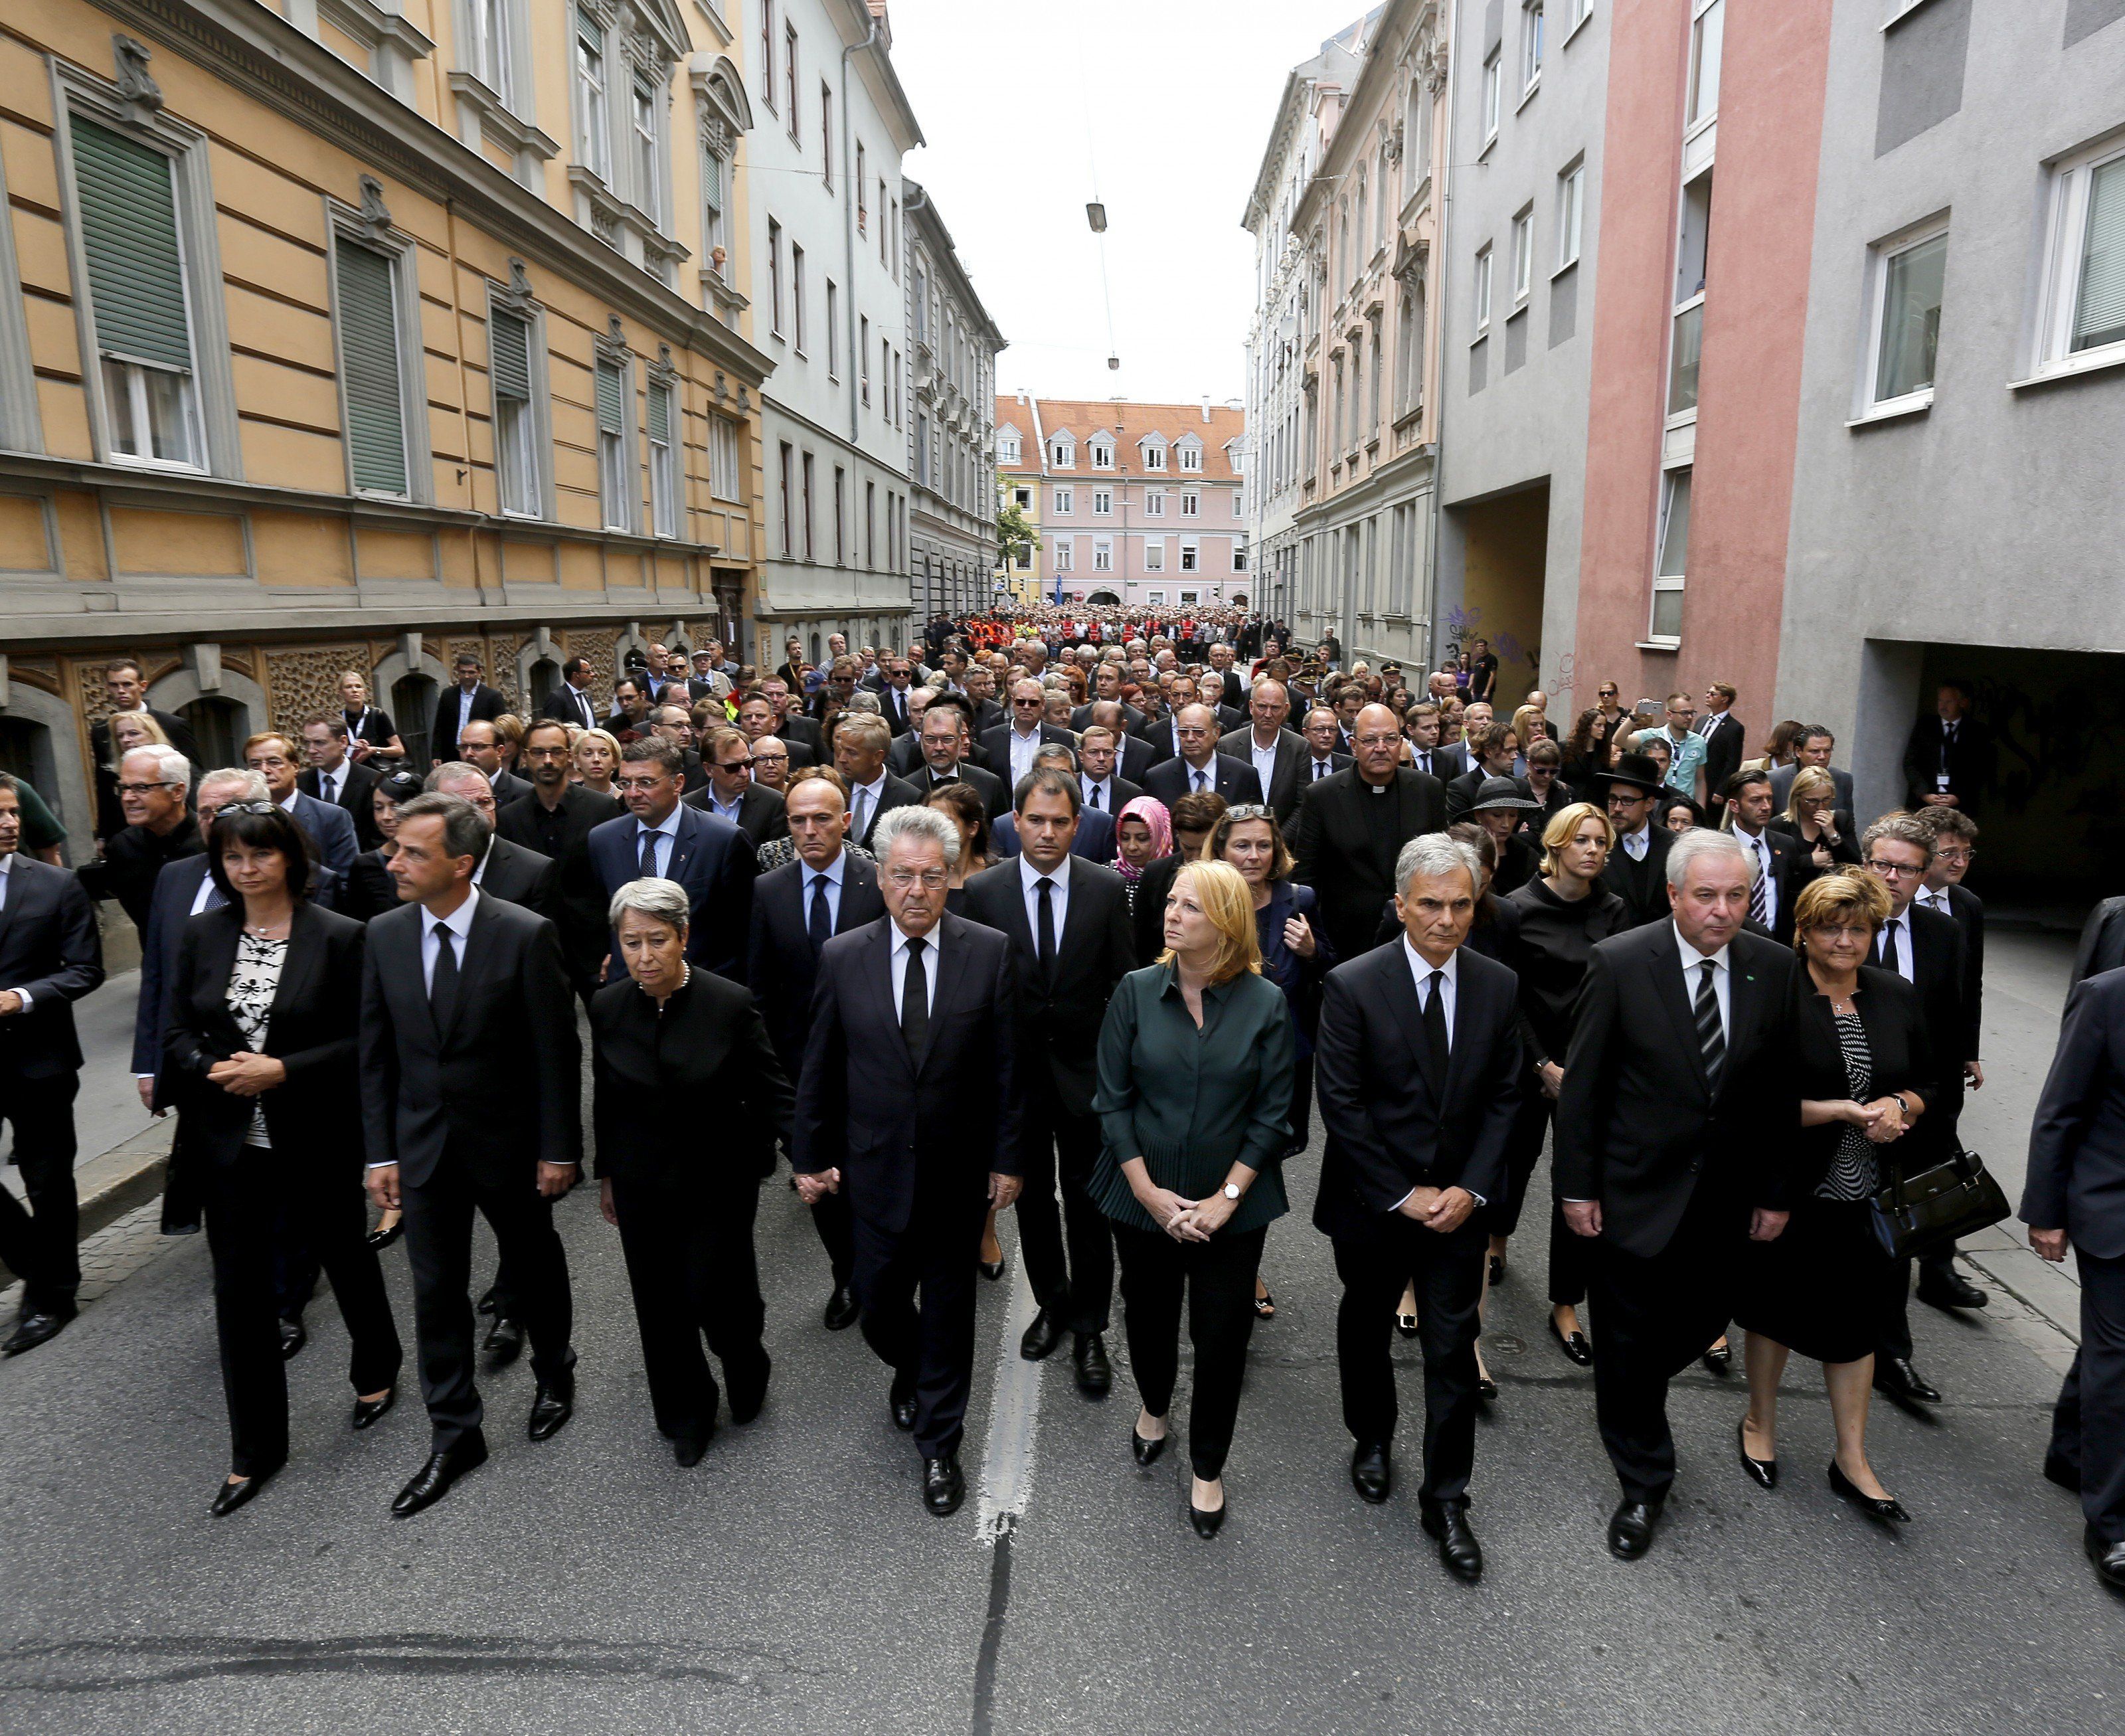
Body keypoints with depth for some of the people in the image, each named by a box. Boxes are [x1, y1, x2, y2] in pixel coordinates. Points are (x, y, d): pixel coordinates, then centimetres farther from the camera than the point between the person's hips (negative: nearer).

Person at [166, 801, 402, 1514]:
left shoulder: (339, 937, -10)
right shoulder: (201, 935, 2)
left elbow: (362, 1040, -10)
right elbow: (178, 1032, 7)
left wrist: (281, 1070, -20)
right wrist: (215, 1072, -12)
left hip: (316, 1139, -3)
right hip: (230, 1140, 3)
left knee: (346, 1258, 16)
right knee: (240, 1287, 7)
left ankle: (377, 1369, 44)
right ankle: (254, 1450, 21)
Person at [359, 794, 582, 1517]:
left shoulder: (525, 935, -17)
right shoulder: (384, 935, -3)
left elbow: (556, 1050, -13)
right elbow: (376, 1052, 3)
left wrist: (559, 1149, -11)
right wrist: (381, 1152, 1)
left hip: (508, 1141, -3)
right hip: (424, 1145, 3)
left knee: (533, 1270, 16)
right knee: (436, 1290, 10)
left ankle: (554, 1374, 43)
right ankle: (455, 1436, 26)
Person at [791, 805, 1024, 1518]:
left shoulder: (990, 952, -9)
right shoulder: (842, 957, -6)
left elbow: (1005, 1066, -4)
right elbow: (819, 1067, 2)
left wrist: (1007, 1158, -3)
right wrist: (810, 1156, 5)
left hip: (957, 1166, -1)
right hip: (876, 1165, 1)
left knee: (948, 1306, 12)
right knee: (878, 1300, 12)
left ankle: (939, 1446, 32)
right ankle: (909, 1370, 48)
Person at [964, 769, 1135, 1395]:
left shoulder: (1107, 889, -5)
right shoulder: (983, 890, -5)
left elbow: (1125, 982, -1)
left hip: (1086, 1072, -1)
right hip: (1015, 1071, 1)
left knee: (1087, 1204, 7)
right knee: (1033, 1199, 17)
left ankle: (1089, 1329, 24)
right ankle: (1052, 1304, 38)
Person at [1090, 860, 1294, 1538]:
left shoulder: (1265, 1004, -9)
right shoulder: (1136, 992, -7)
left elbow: (1272, 1113, -6)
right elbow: (1112, 1100, -5)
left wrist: (1227, 1198, -12)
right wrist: (1148, 1192, -11)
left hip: (1233, 1205, -1)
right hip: (1144, 1197, 1)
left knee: (1223, 1336, 7)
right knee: (1148, 1315, 19)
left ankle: (1208, 1468, 30)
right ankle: (1154, 1407, 50)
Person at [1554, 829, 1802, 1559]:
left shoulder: (1775, 968, -4)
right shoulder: (1620, 963, -14)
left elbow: (1782, 1090, 3)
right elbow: (1582, 1084, -9)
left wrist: (1777, 1191, 4)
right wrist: (1577, 1186, -8)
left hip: (1727, 1197, 3)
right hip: (1636, 1191, -3)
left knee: (1702, 1322, 15)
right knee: (1630, 1343, 8)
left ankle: (1630, 1395, 47)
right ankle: (1642, 1486, 29)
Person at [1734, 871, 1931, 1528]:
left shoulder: (1896, 996, 3)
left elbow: (1928, 1081, 11)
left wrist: (1899, 1105, -11)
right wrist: (1842, 1112, -24)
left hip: (1866, 1193, 4)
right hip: (1790, 1188, -4)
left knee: (1855, 1314, 11)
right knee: (1779, 1304, 13)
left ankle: (1852, 1460, 26)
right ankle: (1760, 1424, 35)